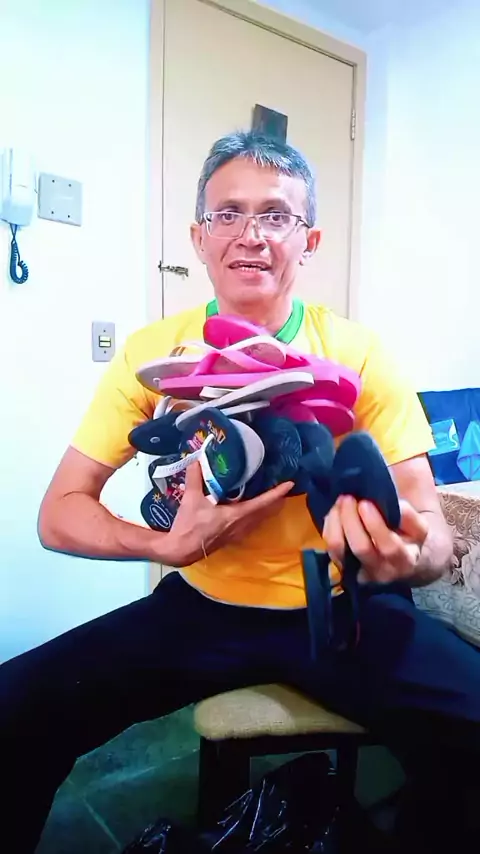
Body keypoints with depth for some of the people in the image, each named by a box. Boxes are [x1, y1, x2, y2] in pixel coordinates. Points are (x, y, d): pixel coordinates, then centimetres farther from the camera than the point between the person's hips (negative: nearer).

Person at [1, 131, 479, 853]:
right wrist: (169, 543, -24)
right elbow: (59, 514, -5)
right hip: (201, 605, 1)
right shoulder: (154, 352, -6)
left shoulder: (360, 354, -8)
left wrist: (407, 554, -33)